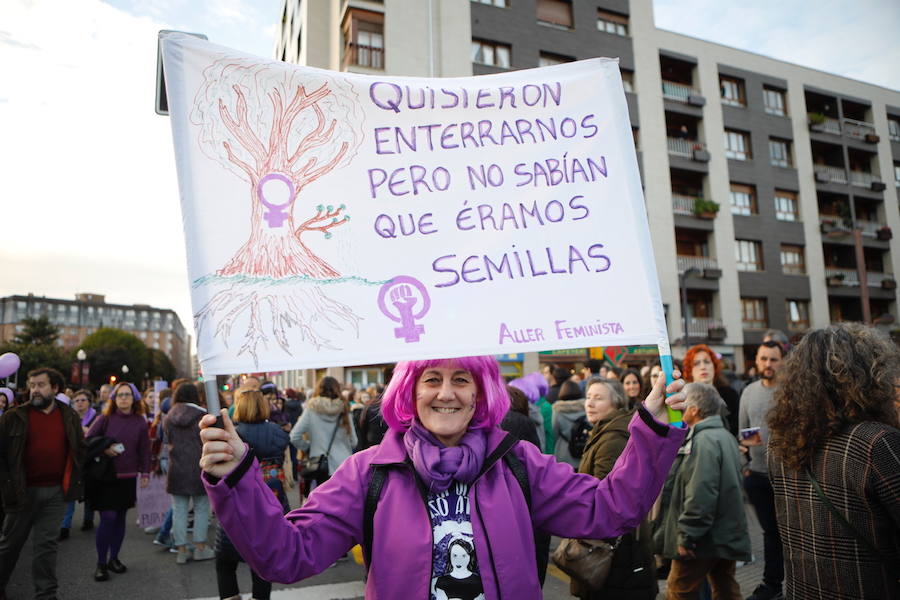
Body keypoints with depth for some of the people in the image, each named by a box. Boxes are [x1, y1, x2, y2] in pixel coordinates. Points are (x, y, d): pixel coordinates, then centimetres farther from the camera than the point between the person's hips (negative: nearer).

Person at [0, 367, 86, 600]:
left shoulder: (70, 417, 5)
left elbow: (80, 449, 13)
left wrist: (73, 480, 6)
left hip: (57, 492, 1)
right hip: (24, 491, -1)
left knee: (47, 544, 5)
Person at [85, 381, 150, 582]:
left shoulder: (140, 422, 2)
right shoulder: (105, 419, -3)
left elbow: (144, 450, 7)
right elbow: (88, 440, 1)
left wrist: (145, 473, 5)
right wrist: (104, 450, -16)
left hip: (127, 478, 3)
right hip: (104, 477, -2)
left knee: (120, 518, 10)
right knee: (108, 518, -5)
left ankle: (113, 558, 25)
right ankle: (101, 563, 9)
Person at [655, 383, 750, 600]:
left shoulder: (704, 441, -21)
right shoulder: (724, 436, 12)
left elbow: (700, 497, -27)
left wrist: (686, 537, -20)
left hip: (707, 538, -10)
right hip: (727, 535, 10)